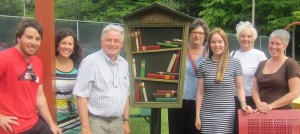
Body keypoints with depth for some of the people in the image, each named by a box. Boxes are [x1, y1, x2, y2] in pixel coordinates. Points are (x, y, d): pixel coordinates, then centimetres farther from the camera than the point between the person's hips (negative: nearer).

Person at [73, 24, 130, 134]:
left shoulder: (124, 64, 9)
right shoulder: (91, 62, -11)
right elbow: (81, 96, -14)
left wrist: (126, 121, 12)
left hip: (117, 122, 6)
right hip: (96, 122, -6)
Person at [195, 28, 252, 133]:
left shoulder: (235, 63, 0)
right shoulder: (203, 65, 3)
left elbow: (239, 88, 6)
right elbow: (200, 92, 6)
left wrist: (243, 104, -12)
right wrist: (197, 115, 3)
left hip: (227, 114, -1)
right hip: (207, 115, 1)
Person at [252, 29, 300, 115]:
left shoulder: (290, 64, -4)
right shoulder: (262, 64, 12)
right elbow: (255, 89, 10)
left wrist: (271, 106, -17)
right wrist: (259, 104, -9)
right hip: (262, 113, 4)